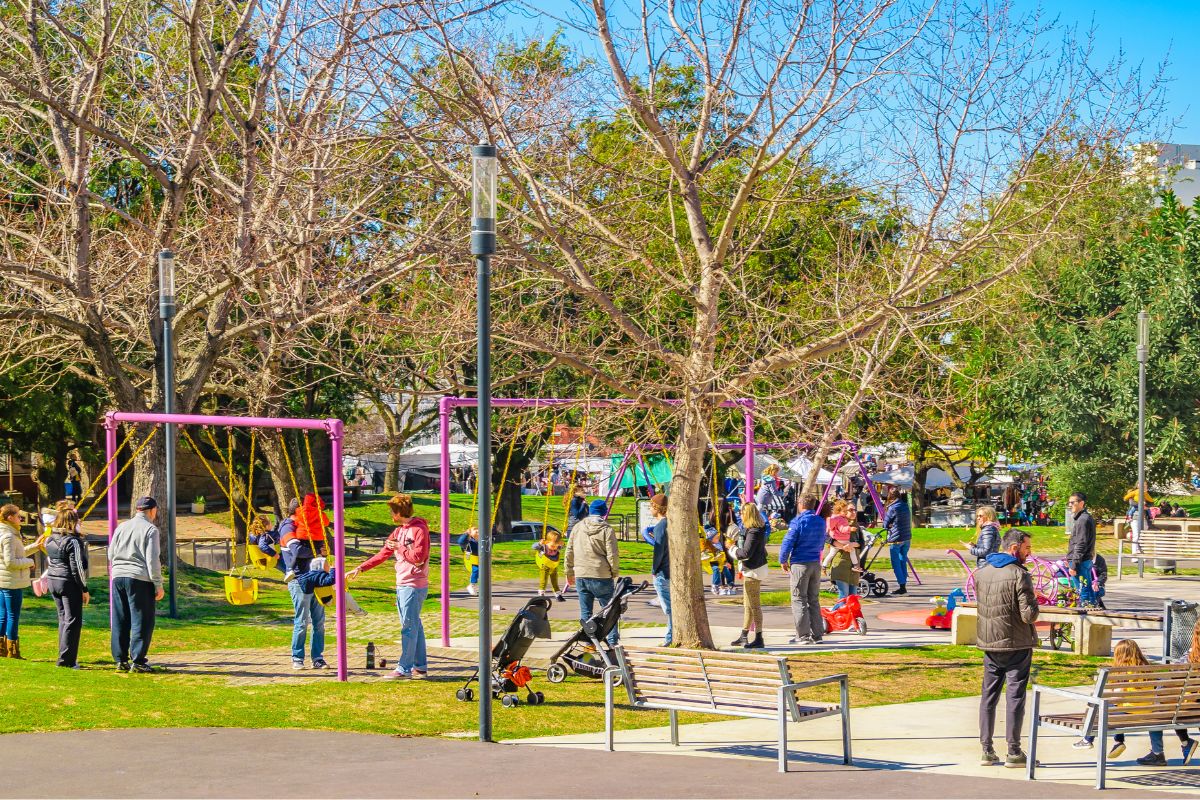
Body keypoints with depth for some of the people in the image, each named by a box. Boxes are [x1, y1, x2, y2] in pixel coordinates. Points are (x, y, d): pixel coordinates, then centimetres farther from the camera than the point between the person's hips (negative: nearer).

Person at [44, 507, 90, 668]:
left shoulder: (50, 540, 7)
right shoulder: (73, 542, -16)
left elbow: (49, 562, 14)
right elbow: (77, 567, -16)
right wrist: (84, 589, -11)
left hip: (53, 581, 8)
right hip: (69, 583, -8)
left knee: (63, 619, 16)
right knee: (73, 620, -2)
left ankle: (66, 656, 19)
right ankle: (66, 659, -4)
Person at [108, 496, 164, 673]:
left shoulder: (121, 527, 12)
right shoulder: (150, 529, -4)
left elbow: (111, 554, 16)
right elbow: (152, 560, -9)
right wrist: (158, 585, -5)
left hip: (118, 577, 6)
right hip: (140, 579, -6)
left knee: (120, 621, 11)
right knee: (142, 621, -1)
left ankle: (121, 660, 14)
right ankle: (137, 661, -5)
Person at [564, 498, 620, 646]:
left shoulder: (577, 527, 6)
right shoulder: (607, 530, -8)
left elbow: (569, 552, 10)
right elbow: (612, 555, -11)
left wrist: (569, 572, 19)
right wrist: (615, 572, 3)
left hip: (581, 576, 3)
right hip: (601, 577, -3)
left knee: (585, 612, 10)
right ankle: (612, 642, 2)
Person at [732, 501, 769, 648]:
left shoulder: (754, 532, -21)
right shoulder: (759, 529, 11)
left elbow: (746, 552, -24)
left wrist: (734, 550, -7)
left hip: (754, 570, -11)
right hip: (750, 570, 11)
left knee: (754, 605, -6)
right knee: (747, 604, 18)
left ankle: (758, 639, -3)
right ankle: (744, 636, 28)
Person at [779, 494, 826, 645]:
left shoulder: (798, 522, -13)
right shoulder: (821, 522, 7)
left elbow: (788, 542, -14)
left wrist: (783, 560, -1)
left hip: (800, 564, -6)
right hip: (816, 564, 6)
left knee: (799, 599, 0)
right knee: (814, 600, 14)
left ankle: (803, 636, -3)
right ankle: (817, 634, 14)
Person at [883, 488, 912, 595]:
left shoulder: (893, 508, -12)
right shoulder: (905, 506, 8)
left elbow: (886, 524, -5)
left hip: (896, 539, -7)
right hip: (907, 538, 7)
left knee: (896, 563, 1)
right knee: (903, 561, 13)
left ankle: (902, 586, -4)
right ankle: (903, 585, 13)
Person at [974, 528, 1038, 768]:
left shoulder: (981, 572, 4)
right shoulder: (1019, 575, -16)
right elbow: (1029, 615, -18)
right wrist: (1034, 601, 2)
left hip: (988, 643, 5)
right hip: (1016, 645, -5)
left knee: (988, 695, 12)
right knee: (1015, 695, 1)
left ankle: (987, 750, 13)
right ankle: (1013, 752, 3)